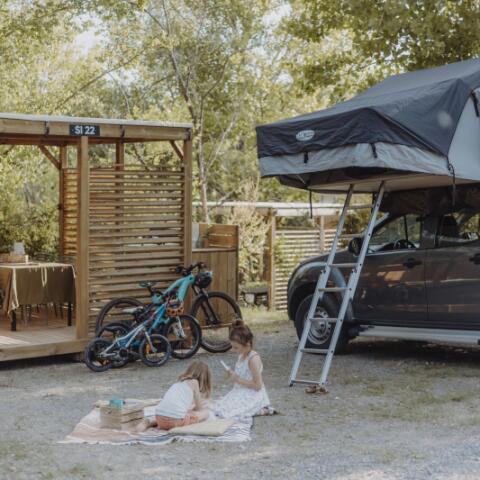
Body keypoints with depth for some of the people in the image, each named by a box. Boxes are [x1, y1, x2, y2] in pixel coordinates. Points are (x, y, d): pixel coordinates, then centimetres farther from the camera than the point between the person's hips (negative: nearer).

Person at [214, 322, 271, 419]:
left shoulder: (253, 359, -21)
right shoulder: (241, 355, 6)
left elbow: (258, 385, -21)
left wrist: (238, 379, -20)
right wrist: (233, 375, -1)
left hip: (252, 396, -9)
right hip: (241, 393, 9)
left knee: (224, 411, -21)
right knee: (217, 408, 2)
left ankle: (259, 410, -7)